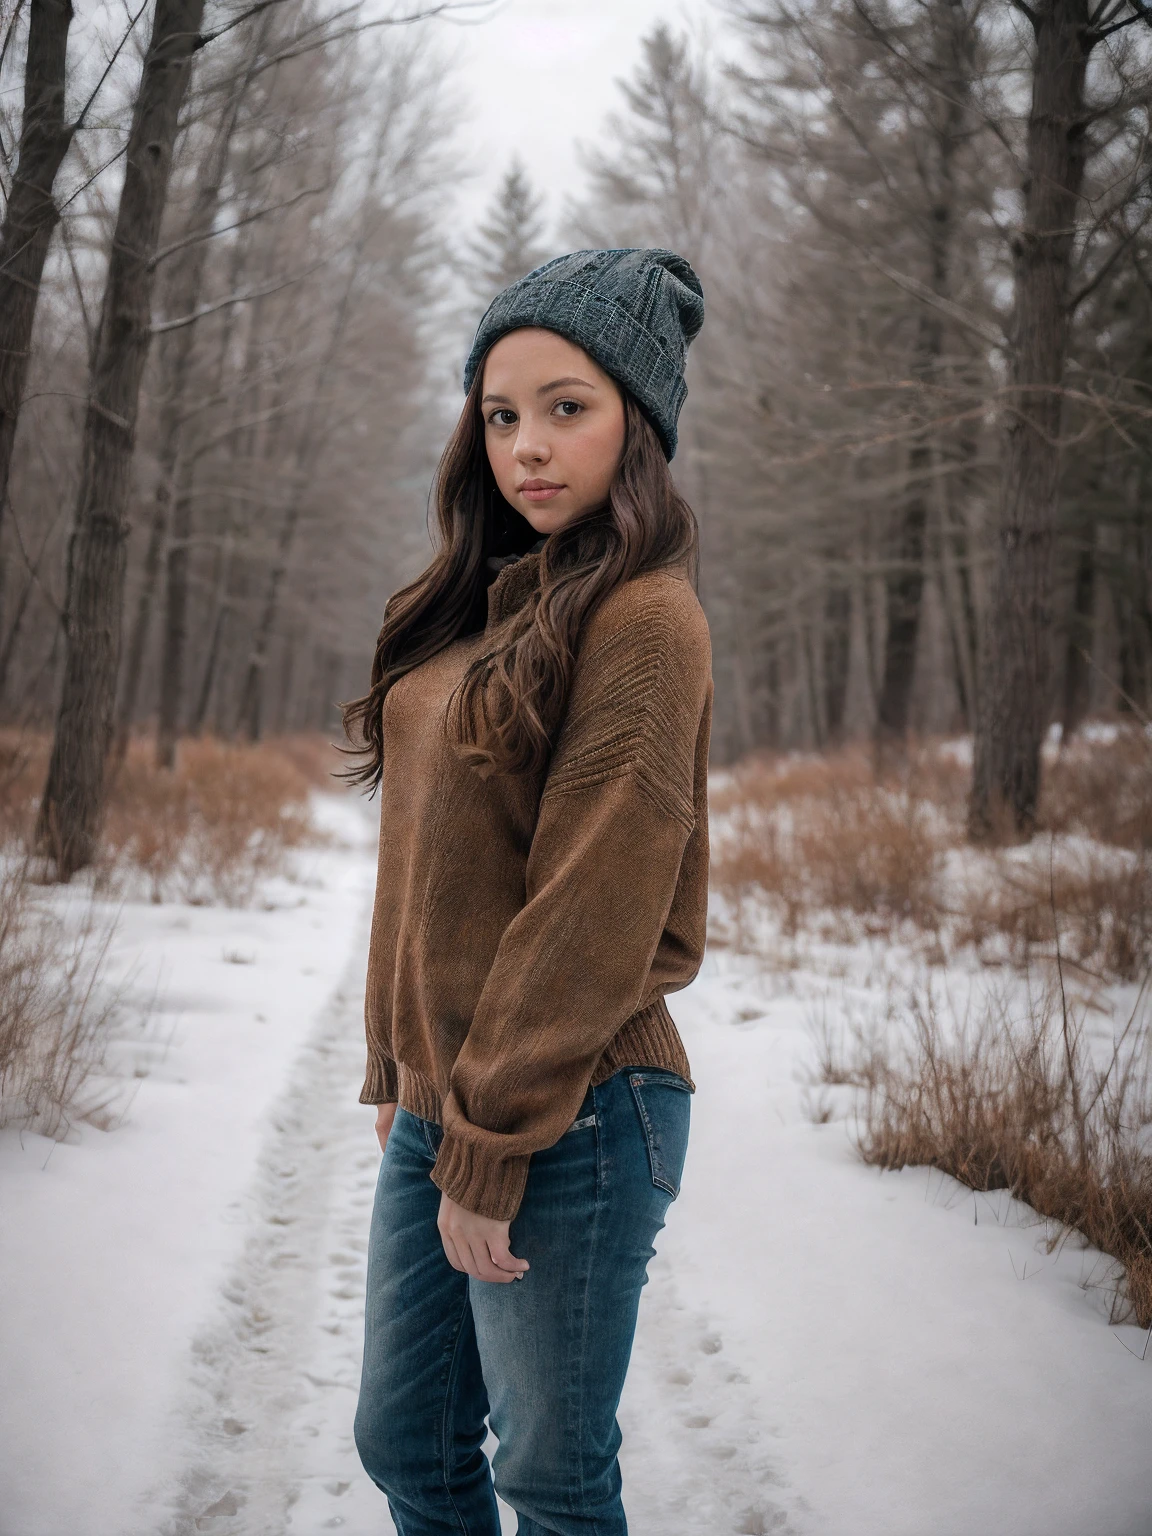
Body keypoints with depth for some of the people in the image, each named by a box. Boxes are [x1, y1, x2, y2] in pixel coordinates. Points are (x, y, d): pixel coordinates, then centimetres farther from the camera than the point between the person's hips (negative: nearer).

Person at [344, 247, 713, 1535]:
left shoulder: (642, 619, -14)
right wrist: (400, 1070, 12)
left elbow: (594, 907, -18)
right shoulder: (485, 609, 11)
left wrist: (490, 1150, -15)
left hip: (568, 1120, -8)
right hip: (441, 1101, 8)